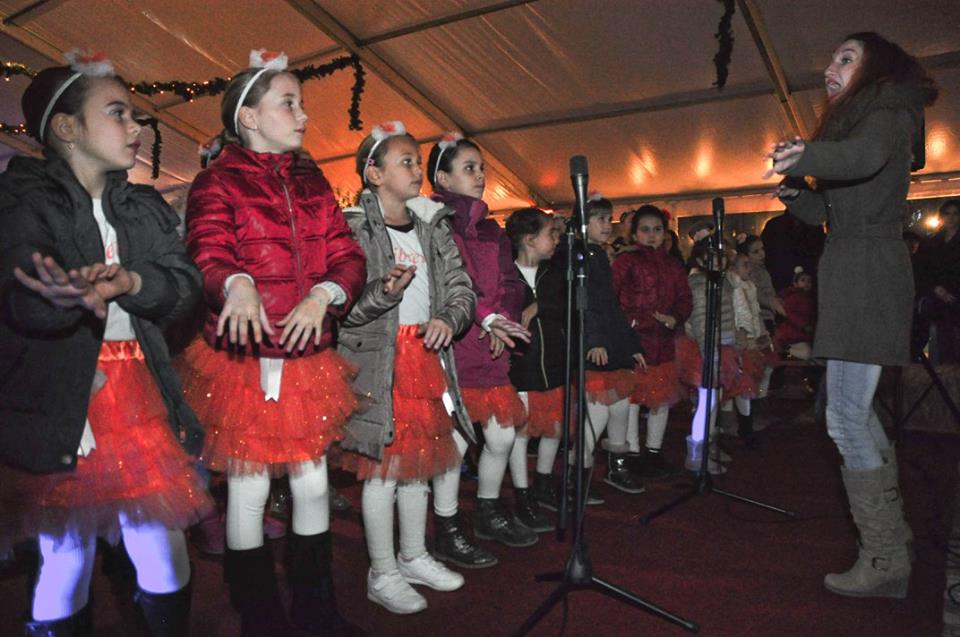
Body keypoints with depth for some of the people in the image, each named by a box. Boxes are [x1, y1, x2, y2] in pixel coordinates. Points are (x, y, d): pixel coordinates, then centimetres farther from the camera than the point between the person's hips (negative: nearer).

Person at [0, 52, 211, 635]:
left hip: (142, 391, 4)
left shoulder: (147, 207, 14)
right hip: (57, 405, -3)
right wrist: (69, 296, -38)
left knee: (165, 555, 4)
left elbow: (185, 285, 0)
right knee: (66, 558, 4)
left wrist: (129, 281, -20)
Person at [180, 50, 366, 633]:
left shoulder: (313, 182, 12)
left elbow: (347, 256, 5)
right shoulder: (218, 182, -3)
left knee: (313, 482, 10)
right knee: (249, 487, 6)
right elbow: (207, 260, -16)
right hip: (244, 359, -4)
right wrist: (237, 285, -38)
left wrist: (324, 295, -14)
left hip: (310, 358, 5)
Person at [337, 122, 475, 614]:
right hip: (377, 362, -6)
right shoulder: (353, 228, -8)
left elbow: (460, 287, 7)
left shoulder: (433, 226, 10)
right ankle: (383, 574, 19)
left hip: (426, 356, 6)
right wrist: (385, 291, -30)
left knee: (418, 460, 16)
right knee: (385, 466, 1)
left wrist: (448, 319, -13)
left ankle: (414, 556, 34)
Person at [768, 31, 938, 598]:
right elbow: (824, 212, 18)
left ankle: (886, 562, 1)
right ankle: (892, 540, 26)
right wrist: (793, 188, 0)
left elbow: (868, 154, -27)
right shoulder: (853, 120, 24)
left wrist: (806, 157, -45)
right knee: (855, 409, 14)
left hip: (867, 271, -9)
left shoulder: (888, 111, -1)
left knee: (845, 417, -10)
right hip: (850, 273, 9)